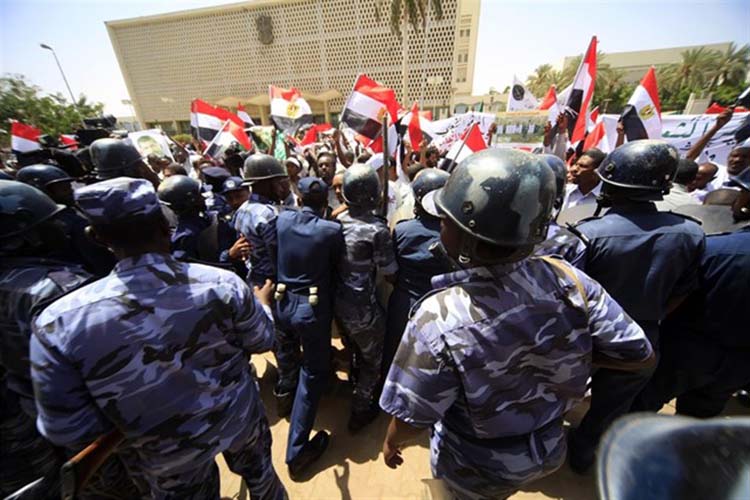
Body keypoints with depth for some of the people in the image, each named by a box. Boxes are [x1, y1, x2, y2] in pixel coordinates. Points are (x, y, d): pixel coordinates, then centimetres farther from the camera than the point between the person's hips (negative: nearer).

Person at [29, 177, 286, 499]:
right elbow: (262, 342, -13)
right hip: (240, 420, 0)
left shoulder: (60, 321, -28)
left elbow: (67, 429, -17)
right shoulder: (223, 284, -29)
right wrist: (262, 302, 5)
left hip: (171, 455, 1)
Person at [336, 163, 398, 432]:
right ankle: (360, 410, 37)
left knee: (356, 351, 31)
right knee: (373, 359, 20)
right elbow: (390, 275, -15)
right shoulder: (377, 229, -23)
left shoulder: (336, 221, -5)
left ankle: (360, 388, 56)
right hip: (363, 307, -6)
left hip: (339, 302, 7)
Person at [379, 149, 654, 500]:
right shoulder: (567, 279, -27)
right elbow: (638, 354, -12)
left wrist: (391, 442, -3)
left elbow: (411, 418, -25)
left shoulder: (438, 317, -39)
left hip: (477, 471, -3)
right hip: (549, 449, 3)